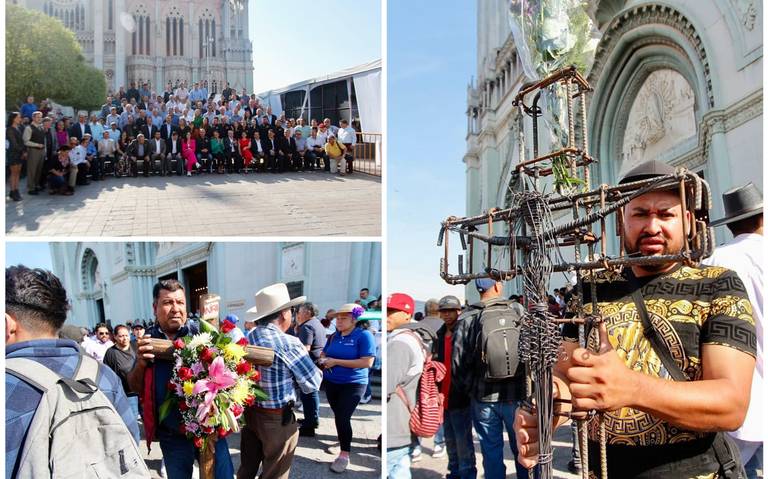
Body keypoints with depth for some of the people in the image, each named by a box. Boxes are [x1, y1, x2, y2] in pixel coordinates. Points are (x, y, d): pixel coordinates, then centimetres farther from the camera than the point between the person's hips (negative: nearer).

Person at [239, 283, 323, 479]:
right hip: (278, 419, -6)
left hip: (249, 413, 6)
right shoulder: (288, 343, -19)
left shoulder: (245, 339, 0)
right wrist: (303, 354, 3)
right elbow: (313, 383, -13)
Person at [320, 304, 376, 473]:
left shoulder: (364, 335, -15)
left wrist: (336, 361, -22)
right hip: (331, 383, 7)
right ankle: (343, 442, 34)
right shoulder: (334, 336, 6)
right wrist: (323, 360, -7)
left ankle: (344, 455, 1)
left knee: (343, 418, -11)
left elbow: (367, 362, -23)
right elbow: (324, 353, 20)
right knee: (338, 416, 15)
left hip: (352, 385, -6)